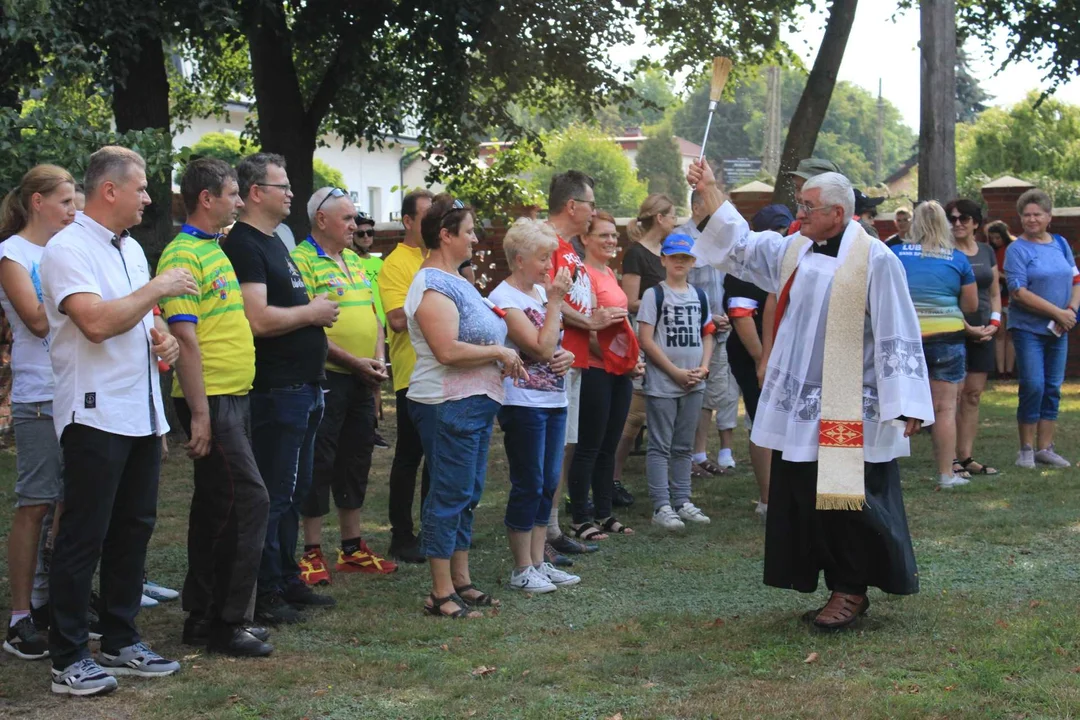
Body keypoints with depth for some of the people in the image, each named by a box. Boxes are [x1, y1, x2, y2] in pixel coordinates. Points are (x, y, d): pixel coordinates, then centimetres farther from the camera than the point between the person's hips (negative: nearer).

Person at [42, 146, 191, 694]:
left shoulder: (131, 249, 17)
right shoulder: (68, 249, -11)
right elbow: (97, 322, -24)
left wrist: (163, 338, 6)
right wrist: (158, 290, -15)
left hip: (142, 413, 9)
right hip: (95, 416, -9)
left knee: (133, 529, 13)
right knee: (83, 538, -3)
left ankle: (120, 643, 24)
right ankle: (68, 661, 4)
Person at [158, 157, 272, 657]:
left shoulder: (214, 249, 17)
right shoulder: (182, 255, -13)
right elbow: (185, 338, -19)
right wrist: (199, 414, -21)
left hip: (233, 397, 10)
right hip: (211, 400, -10)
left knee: (216, 507, 12)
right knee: (249, 500, -10)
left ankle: (203, 616, 20)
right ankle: (228, 622, -3)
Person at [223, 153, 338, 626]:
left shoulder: (274, 242, 18)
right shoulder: (244, 245, -14)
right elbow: (258, 319, -26)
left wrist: (315, 311, 13)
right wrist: (311, 312, -13)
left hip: (302, 388, 11)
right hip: (277, 390, -10)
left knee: (294, 491, 17)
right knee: (273, 495, -4)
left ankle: (287, 581, 26)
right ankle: (265, 595, 3)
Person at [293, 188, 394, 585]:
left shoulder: (354, 261, 15)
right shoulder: (303, 261, -11)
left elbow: (373, 315, 19)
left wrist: (378, 359, 2)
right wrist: (353, 361, -17)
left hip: (361, 381, 8)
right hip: (326, 378, -8)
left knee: (355, 462, 14)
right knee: (319, 465, -2)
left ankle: (352, 548, 24)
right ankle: (312, 552, 7)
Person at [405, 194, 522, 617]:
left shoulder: (454, 280, 17)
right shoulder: (433, 286, -15)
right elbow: (448, 350, -26)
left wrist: (507, 360, 9)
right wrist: (500, 352, -15)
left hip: (476, 403, 10)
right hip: (448, 405, -10)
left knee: (467, 495, 14)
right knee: (450, 496, -6)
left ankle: (461, 581, 22)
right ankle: (441, 594, -1)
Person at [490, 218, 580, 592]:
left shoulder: (541, 291, 12)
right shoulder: (505, 298, -13)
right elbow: (541, 348, -20)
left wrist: (567, 356, -1)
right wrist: (556, 302, -16)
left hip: (554, 400, 8)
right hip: (523, 403, -8)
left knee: (548, 484, 11)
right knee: (528, 487, -2)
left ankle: (538, 562, 20)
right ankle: (522, 570, 7)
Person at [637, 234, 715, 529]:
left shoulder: (699, 296, 10)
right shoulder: (654, 294, -5)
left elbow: (707, 334, 16)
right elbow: (646, 340, -10)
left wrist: (704, 367, -2)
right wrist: (676, 372, -12)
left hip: (693, 383, 5)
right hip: (661, 383, -5)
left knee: (684, 446, 12)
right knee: (660, 446, -2)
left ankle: (682, 502, 19)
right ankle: (661, 507, 0)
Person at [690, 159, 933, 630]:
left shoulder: (874, 260, -13)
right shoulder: (793, 250, 7)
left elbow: (896, 335, -14)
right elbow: (739, 246, 20)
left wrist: (904, 405, -17)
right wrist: (709, 191, 14)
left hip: (848, 412, -7)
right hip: (801, 406, 7)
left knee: (845, 501, -2)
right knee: (803, 498, 10)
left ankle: (852, 591, 12)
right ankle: (839, 586, 21)